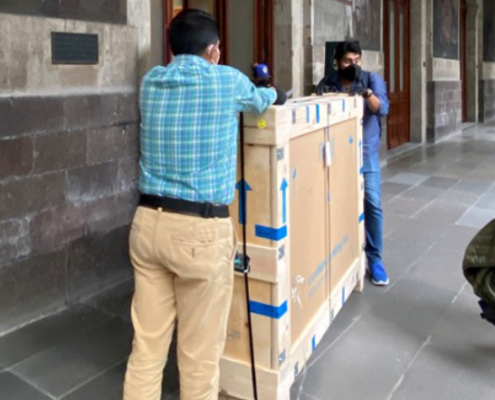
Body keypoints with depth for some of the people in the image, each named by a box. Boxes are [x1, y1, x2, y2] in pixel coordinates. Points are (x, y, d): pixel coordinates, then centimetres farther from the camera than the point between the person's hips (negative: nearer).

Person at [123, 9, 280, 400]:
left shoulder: (151, 81, 9)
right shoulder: (226, 80, -3)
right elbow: (261, 102, 19)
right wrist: (271, 92, 44)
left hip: (147, 222, 5)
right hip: (200, 230, -5)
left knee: (147, 344, 12)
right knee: (199, 352, 9)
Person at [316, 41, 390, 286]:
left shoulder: (373, 80, -2)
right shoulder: (327, 84, 2)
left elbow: (382, 110, -18)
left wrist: (367, 93, -33)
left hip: (366, 154, -1)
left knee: (372, 205, -5)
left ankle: (374, 259, 7)